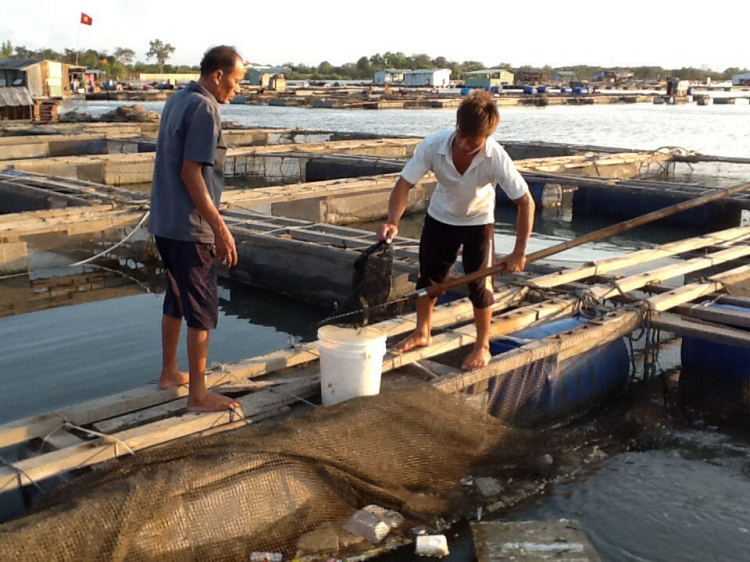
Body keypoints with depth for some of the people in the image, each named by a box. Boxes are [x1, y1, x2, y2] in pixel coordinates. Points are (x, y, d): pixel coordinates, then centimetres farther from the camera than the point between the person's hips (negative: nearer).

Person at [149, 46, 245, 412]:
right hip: (189, 229, -9)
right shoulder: (204, 109, -16)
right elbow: (191, 173, -21)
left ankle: (169, 373, 33)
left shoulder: (177, 100, 12)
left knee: (176, 298, 20)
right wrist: (220, 228, -20)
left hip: (165, 223, 9)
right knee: (203, 310, -1)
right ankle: (198, 395, 6)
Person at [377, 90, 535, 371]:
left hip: (478, 221, -2)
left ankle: (482, 347, 20)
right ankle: (422, 334, 36)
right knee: (428, 276, 14)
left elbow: (526, 203, -25)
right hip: (440, 217, 3)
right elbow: (404, 184, -24)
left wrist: (519, 253, -24)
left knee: (480, 284, -1)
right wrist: (392, 222, -41)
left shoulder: (496, 158, -33)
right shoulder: (433, 145, -31)